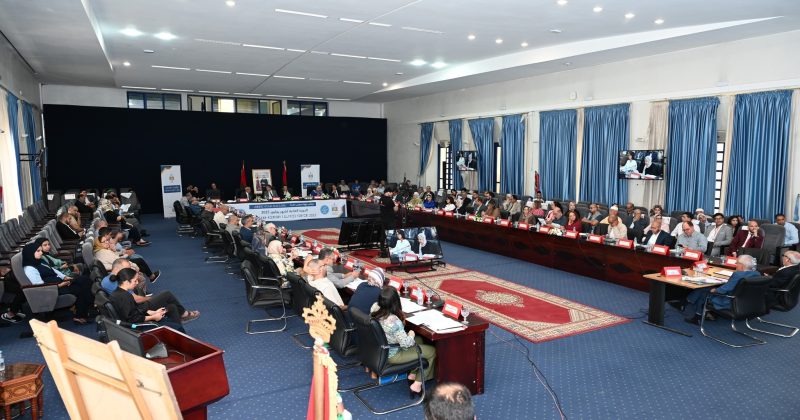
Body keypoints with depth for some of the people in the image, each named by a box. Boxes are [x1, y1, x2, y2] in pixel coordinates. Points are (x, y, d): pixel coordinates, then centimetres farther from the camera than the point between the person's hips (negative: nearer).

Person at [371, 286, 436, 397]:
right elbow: (406, 343, -25)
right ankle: (417, 385, 11)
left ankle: (412, 374, 28)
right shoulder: (394, 321, -34)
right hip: (391, 355, -8)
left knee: (419, 340, 23)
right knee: (432, 351, 5)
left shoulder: (375, 310, -11)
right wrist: (411, 335, -6)